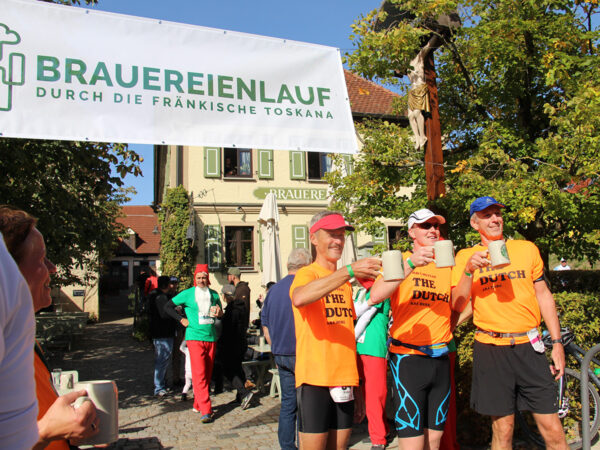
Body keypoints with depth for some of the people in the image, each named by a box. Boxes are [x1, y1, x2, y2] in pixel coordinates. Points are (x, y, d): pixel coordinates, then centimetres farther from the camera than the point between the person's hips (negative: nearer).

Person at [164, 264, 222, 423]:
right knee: (199, 374, -11)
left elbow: (220, 313, 23)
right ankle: (205, 410, -11)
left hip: (211, 338, 4)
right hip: (195, 337, -4)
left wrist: (219, 313, -1)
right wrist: (181, 319, -2)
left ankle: (198, 404, 24)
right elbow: (168, 307, 7)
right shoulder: (187, 294, 0)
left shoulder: (214, 294, 10)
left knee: (207, 374, 9)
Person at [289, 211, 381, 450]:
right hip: (314, 378, -6)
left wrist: (358, 389, 16)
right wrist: (348, 271, -36)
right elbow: (299, 298, -30)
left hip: (345, 380, 6)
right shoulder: (306, 274, -4)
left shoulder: (346, 283, 16)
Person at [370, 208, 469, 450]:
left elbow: (458, 306, 6)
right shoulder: (401, 260, -1)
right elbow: (376, 296, -18)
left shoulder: (445, 264, 13)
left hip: (440, 358, 5)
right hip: (408, 357, -5)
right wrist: (410, 264, -26)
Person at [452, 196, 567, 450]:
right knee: (503, 427, 8)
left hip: (528, 346, 2)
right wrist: (469, 270, -18)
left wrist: (557, 342, 8)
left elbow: (543, 294, 12)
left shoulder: (527, 248, 8)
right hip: (491, 349, -1)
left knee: (552, 428, 1)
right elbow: (457, 304, -3)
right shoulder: (466, 256, 3)